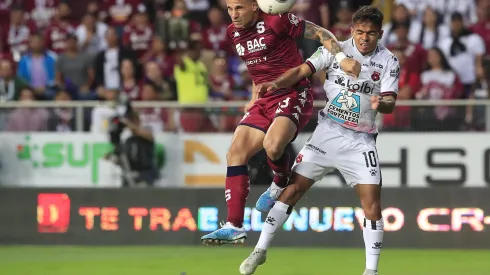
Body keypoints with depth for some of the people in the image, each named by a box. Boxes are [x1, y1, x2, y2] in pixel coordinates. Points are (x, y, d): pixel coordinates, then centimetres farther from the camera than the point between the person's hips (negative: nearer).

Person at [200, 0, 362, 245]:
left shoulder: (277, 21, -13)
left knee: (272, 145, -33)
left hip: (293, 95, -8)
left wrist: (342, 58, -25)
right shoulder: (234, 33, 10)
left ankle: (281, 185, 0)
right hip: (265, 100, 8)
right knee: (236, 153, -3)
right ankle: (234, 226, -1)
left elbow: (321, 33, -11)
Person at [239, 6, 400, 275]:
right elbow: (302, 70, -6)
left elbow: (390, 102, -10)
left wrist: (381, 103, -33)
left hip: (360, 139, 0)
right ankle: (260, 251, 7)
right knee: (293, 188, -3)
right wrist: (275, 83, -23)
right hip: (327, 130, 0)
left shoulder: (388, 61, -3)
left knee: (371, 200, -11)